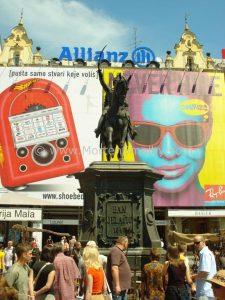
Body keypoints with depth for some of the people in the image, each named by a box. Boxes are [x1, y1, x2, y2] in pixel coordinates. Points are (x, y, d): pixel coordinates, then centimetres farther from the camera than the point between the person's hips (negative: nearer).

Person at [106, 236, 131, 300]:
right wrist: (117, 285, -24)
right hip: (118, 287, -10)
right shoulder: (115, 251, -14)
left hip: (123, 287, 10)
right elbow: (114, 268, -23)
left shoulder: (119, 251, 18)